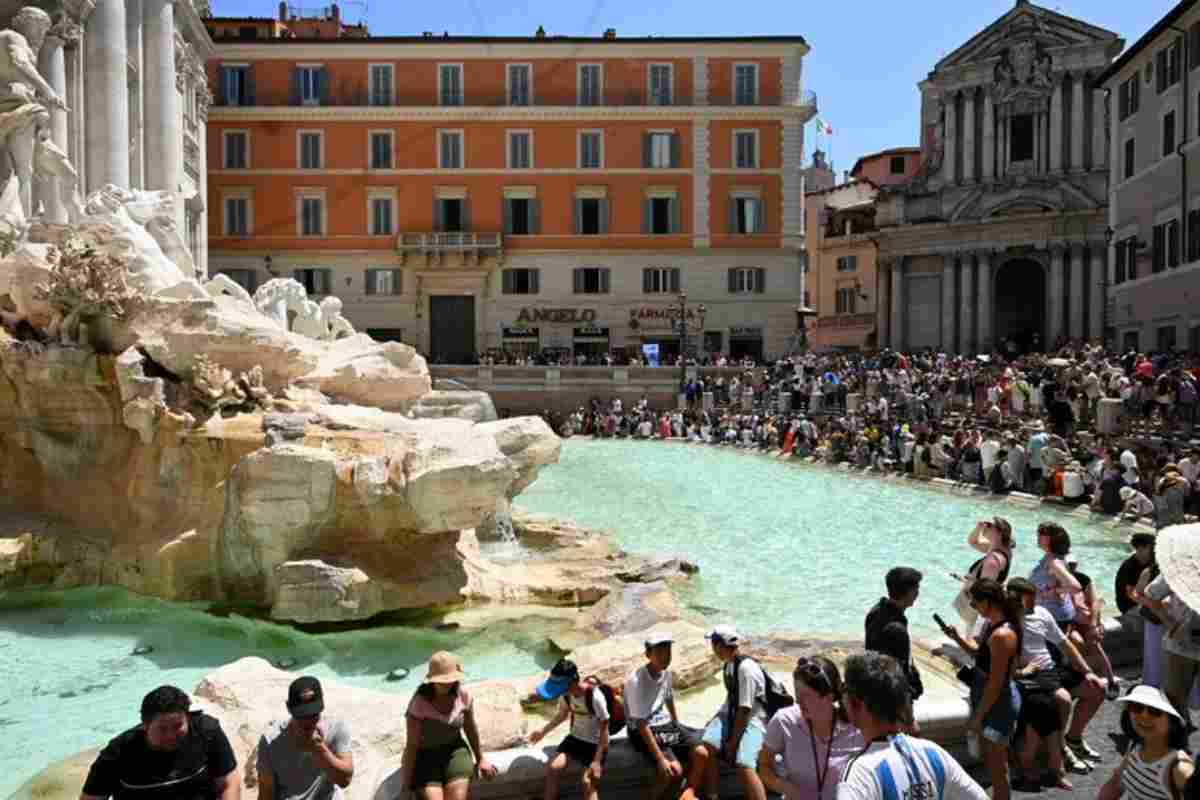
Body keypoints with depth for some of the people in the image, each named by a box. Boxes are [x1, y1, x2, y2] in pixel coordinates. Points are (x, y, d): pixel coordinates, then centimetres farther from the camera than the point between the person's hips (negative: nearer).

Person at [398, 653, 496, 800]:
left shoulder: (463, 695, -10)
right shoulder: (419, 703, -22)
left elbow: (471, 729, 6)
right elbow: (412, 744, -16)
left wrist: (480, 759, 15)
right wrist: (407, 781, -12)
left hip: (454, 751, 3)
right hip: (425, 756, -3)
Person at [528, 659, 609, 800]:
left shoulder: (595, 697, -30)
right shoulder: (565, 693, -11)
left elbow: (604, 729, -22)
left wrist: (597, 761, -25)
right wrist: (543, 730, 7)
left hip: (595, 744, -6)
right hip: (575, 738, 6)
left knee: (588, 782, -21)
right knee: (552, 768, -15)